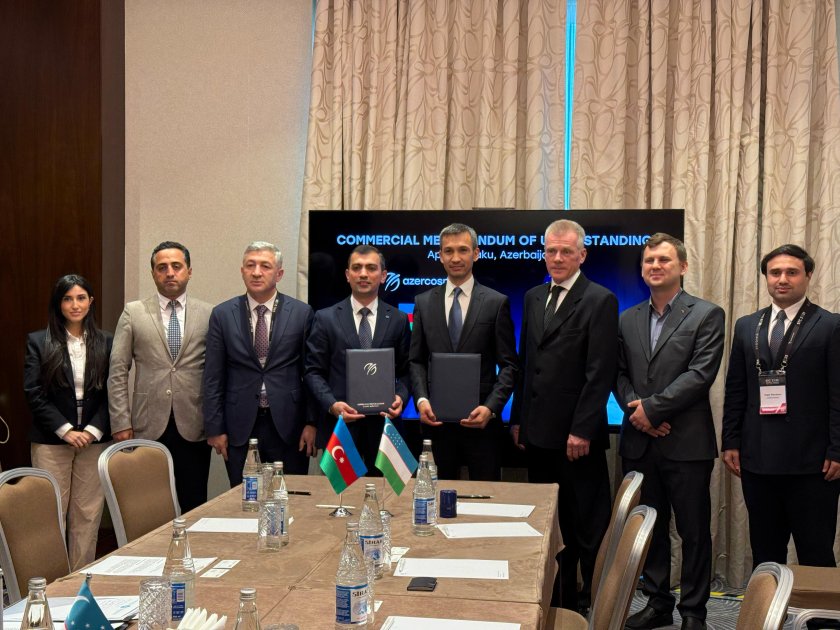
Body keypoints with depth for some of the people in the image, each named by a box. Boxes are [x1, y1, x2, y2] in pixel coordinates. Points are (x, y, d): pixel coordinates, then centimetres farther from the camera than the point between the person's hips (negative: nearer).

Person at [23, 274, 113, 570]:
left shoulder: (105, 343, 6)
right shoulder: (38, 342, 1)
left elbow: (112, 393, 4)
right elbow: (34, 394, -4)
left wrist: (93, 430, -9)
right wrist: (66, 431, -12)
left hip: (94, 440, 2)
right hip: (51, 442, -1)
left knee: (88, 514, 5)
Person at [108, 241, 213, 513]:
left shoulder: (209, 314, 4)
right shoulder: (133, 313, 5)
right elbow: (117, 372, 3)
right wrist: (121, 422, -2)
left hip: (193, 427, 0)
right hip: (148, 427, 0)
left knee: (195, 506, 5)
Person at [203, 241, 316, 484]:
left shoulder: (302, 313, 1)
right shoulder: (222, 315, 4)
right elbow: (213, 377, 4)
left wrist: (311, 423, -2)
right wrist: (215, 429, 1)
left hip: (288, 426, -1)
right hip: (240, 427, 1)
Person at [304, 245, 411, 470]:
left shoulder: (398, 320, 7)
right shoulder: (325, 318, 3)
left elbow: (405, 371, 9)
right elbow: (313, 371, 1)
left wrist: (400, 397, -11)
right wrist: (332, 404, -14)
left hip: (383, 425, 1)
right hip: (340, 424, -1)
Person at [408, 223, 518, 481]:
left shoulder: (497, 303, 0)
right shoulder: (424, 302, 8)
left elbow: (508, 365, -1)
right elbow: (416, 360, 9)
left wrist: (491, 407, -14)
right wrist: (421, 399, -7)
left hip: (481, 419, -2)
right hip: (435, 419, 2)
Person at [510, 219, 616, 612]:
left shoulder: (600, 301, -7)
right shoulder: (533, 298, 13)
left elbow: (600, 374, -13)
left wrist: (581, 430, -16)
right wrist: (517, 419, 12)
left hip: (577, 436, -6)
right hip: (538, 433, 6)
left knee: (587, 526, 4)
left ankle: (595, 604, 16)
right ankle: (560, 600, 25)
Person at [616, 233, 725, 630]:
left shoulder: (707, 315, -3)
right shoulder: (628, 320, 12)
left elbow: (701, 373, -13)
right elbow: (620, 374, 9)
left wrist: (652, 407, -15)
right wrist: (634, 409, -10)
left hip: (687, 443, -4)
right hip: (640, 442, 4)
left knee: (694, 532, 5)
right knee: (650, 528, 13)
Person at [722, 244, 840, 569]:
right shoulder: (746, 326, 11)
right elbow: (735, 390, 11)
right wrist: (731, 442, 6)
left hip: (811, 461, -4)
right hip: (758, 459, 4)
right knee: (764, 552, 12)